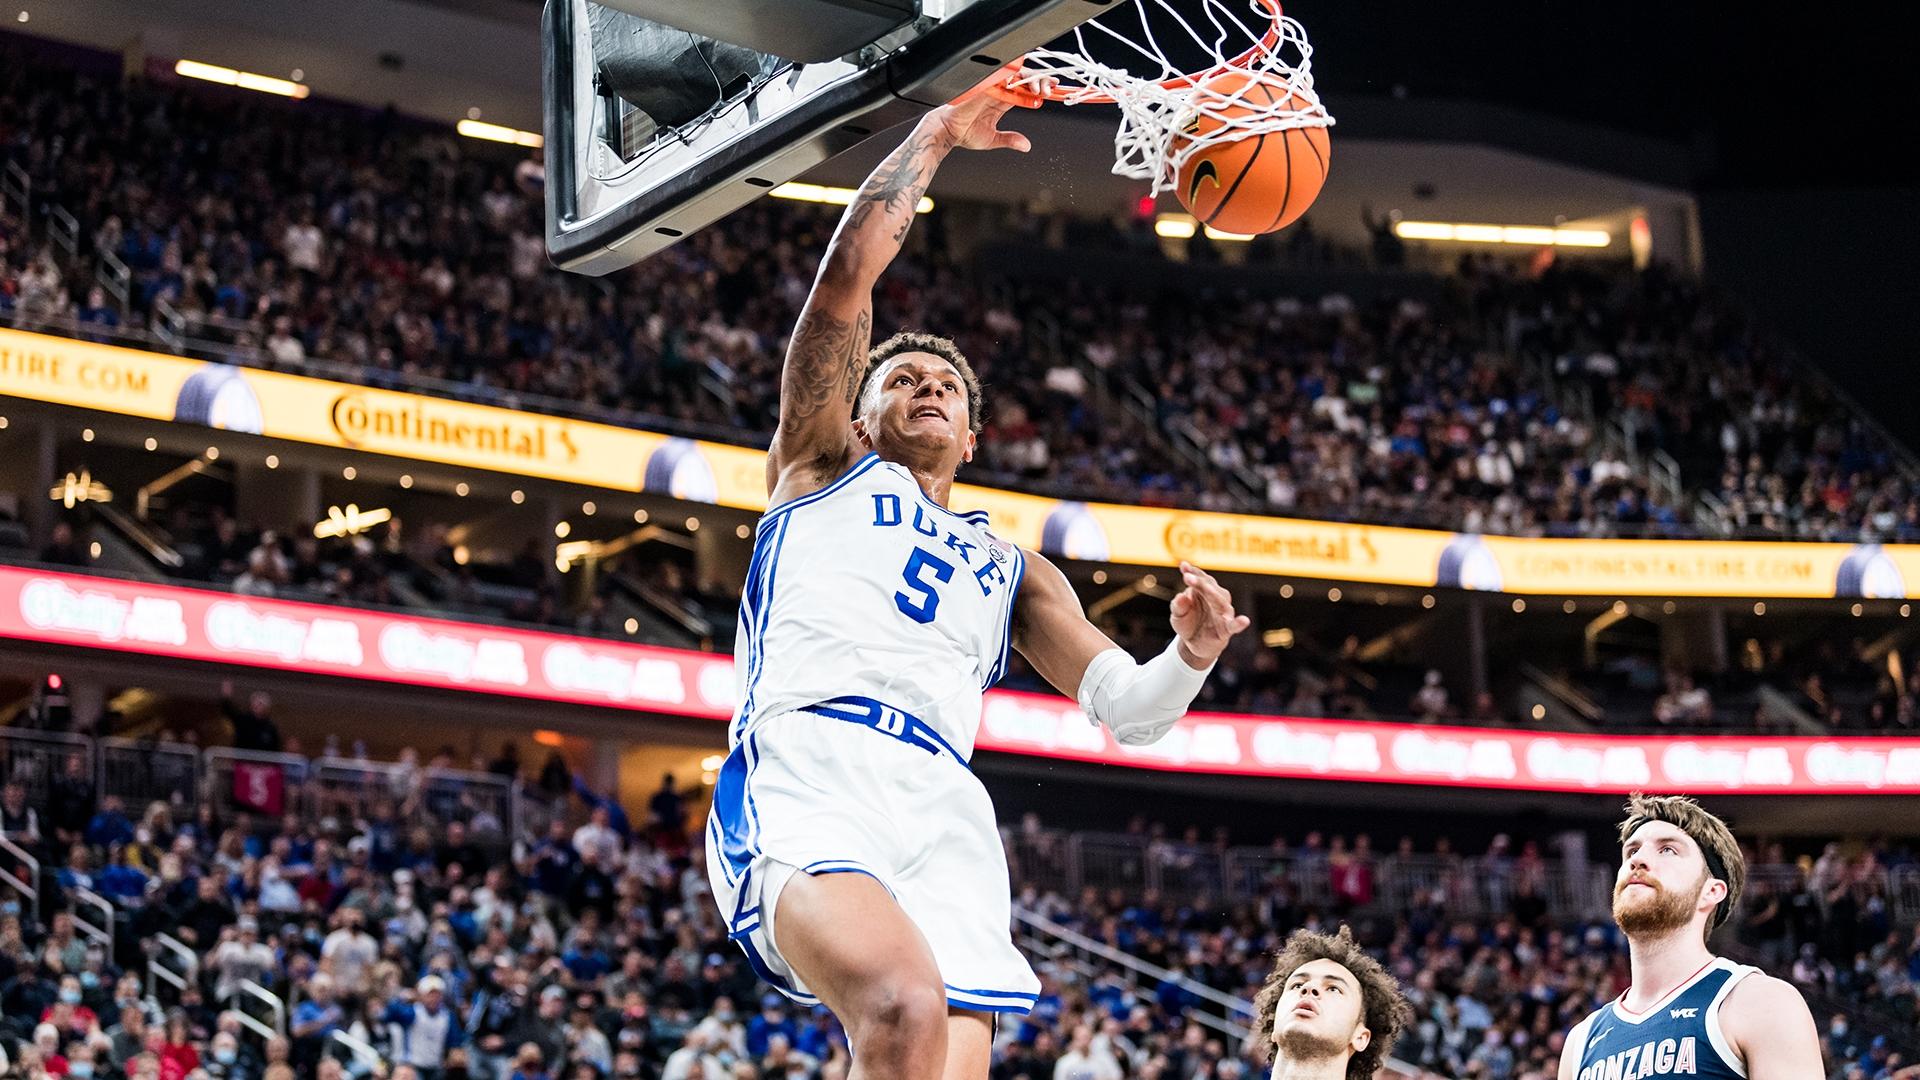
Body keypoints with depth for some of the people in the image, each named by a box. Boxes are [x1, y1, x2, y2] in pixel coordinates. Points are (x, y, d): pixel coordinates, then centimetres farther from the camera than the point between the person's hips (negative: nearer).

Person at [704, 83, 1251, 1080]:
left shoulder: (1013, 571, 37)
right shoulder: (824, 470, 28)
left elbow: (1129, 712, 25)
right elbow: (849, 272, 17)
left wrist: (1191, 653, 4)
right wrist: (936, 135, 24)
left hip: (941, 807, 4)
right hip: (803, 769, -4)